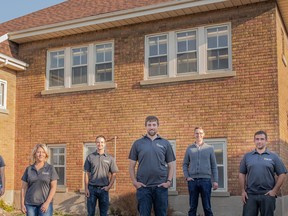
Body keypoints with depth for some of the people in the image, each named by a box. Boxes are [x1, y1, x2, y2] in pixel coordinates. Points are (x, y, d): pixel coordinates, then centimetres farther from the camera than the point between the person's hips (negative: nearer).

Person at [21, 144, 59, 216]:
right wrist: (22, 204, 1)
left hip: (45, 204, -2)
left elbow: (53, 187, -3)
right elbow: (24, 188, 8)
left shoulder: (50, 168, 1)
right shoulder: (28, 169, 7)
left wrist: (47, 203, -12)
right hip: (30, 204, 2)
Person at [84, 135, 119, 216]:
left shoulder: (110, 158, 4)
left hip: (104, 189, 0)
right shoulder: (90, 157, 3)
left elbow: (113, 174, 6)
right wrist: (86, 188, -3)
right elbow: (87, 173, 3)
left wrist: (109, 186, -5)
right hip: (92, 188, 0)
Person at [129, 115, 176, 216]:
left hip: (161, 186, 1)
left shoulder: (165, 143, 8)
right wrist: (134, 182, -3)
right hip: (143, 186, -1)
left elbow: (171, 165, 9)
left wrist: (169, 181, -3)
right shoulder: (138, 143, 7)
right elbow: (132, 165, 8)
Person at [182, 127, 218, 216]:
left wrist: (215, 180, -1)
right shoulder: (189, 148, 8)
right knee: (192, 207, 6)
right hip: (192, 180, 1)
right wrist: (187, 177, -2)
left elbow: (214, 166, 5)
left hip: (206, 180, -1)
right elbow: (185, 164, 11)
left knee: (207, 207, 3)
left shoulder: (210, 148, 6)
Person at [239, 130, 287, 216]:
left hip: (267, 195, -1)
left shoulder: (273, 156, 4)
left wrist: (274, 190, -5)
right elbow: (242, 174, 9)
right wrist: (243, 191, 1)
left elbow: (282, 174, 2)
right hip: (250, 195, 1)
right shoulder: (247, 156, 9)